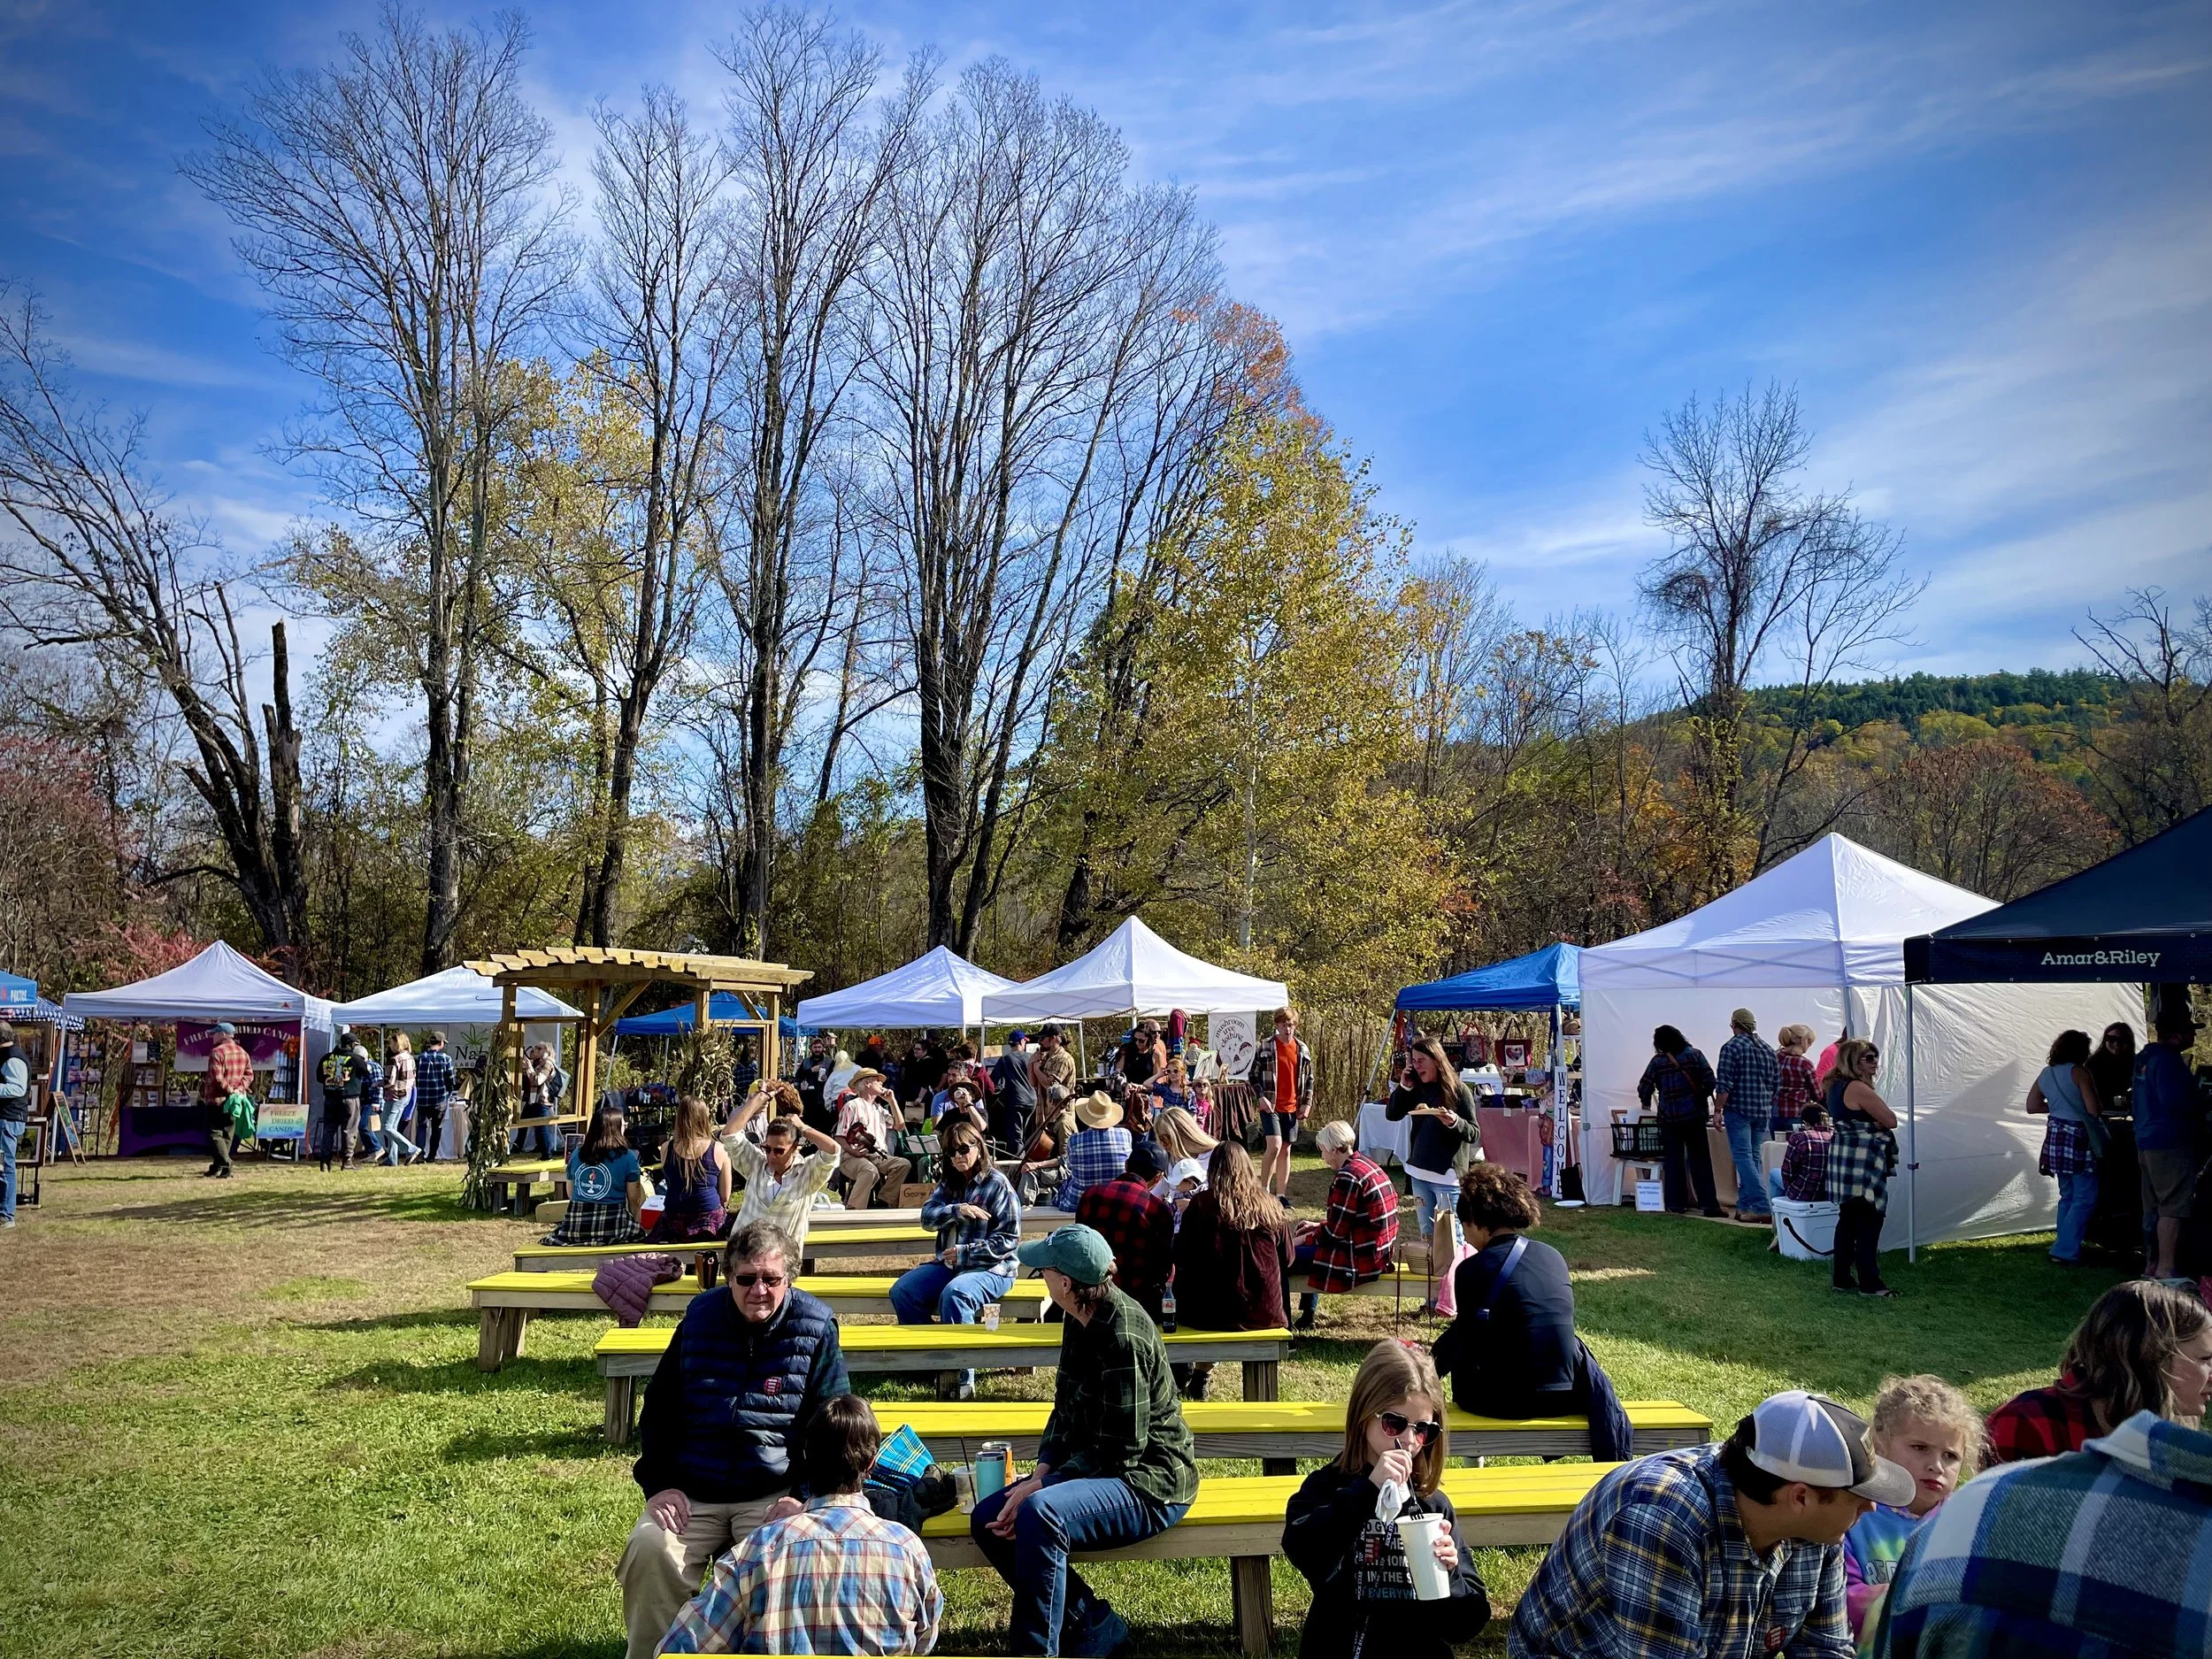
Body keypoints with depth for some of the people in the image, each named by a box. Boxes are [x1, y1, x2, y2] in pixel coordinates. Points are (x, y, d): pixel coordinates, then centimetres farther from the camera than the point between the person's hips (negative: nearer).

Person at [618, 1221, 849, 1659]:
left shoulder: (814, 1328, 0)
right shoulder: (700, 1319, 5)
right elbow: (657, 1412, 13)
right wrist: (658, 1485, 0)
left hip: (773, 1493, -2)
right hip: (692, 1494, 2)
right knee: (650, 1548, -26)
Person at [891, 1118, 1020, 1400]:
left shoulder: (998, 1185, -8)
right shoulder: (948, 1182, 12)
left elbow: (1008, 1239, -11)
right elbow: (927, 1216, 0)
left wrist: (965, 1253, -16)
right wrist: (957, 1210, -19)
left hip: (991, 1268, -7)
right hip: (948, 1263, 7)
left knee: (953, 1294, -37)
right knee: (901, 1290, -15)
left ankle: (963, 1379, -29)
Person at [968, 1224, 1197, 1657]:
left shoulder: (1123, 1337, -23)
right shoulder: (1080, 1321, 5)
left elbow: (1118, 1451, -22)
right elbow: (1065, 1411, 11)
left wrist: (1038, 1488, -20)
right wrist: (1040, 1472, -5)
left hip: (1148, 1480, -10)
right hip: (1090, 1467, 10)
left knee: (1039, 1514, -34)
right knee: (987, 1520, -1)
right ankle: (1094, 1624, 6)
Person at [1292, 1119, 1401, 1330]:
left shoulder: (1348, 1177, -20)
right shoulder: (1366, 1164, 9)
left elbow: (1335, 1233, -17)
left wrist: (1303, 1239, -2)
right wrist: (1319, 1226, 19)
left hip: (1361, 1259, -10)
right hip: (1379, 1252, 10)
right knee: (1310, 1243, 30)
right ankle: (1306, 1317, 32)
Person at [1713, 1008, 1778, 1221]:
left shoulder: (1731, 1047, -8)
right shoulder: (1768, 1049, 12)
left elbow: (1724, 1084, -13)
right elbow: (1777, 1083, 15)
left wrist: (1718, 1110, -8)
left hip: (1738, 1110, -6)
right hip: (1763, 1113, 7)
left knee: (1743, 1158, -7)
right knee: (1754, 1158, 11)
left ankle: (1762, 1208, -16)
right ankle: (1745, 1206, 11)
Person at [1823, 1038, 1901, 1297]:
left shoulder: (1836, 1086, 13)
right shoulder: (1858, 1089, -17)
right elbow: (1891, 1121, -14)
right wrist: (1878, 1118, 4)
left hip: (1843, 1158, 10)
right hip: (1863, 1162, -10)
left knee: (1847, 1219, 14)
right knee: (1868, 1222, -6)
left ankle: (1841, 1277, 18)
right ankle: (1869, 1283, -5)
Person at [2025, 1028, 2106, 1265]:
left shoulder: (2046, 1074, 10)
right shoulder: (2079, 1072, -12)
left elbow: (2032, 1106, 15)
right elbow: (2095, 1110, -15)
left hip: (2055, 1138, 8)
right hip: (2078, 1140, -8)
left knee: (2067, 1196, 17)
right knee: (2085, 1199, -3)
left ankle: (2066, 1247, 19)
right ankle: (2065, 1251, -7)